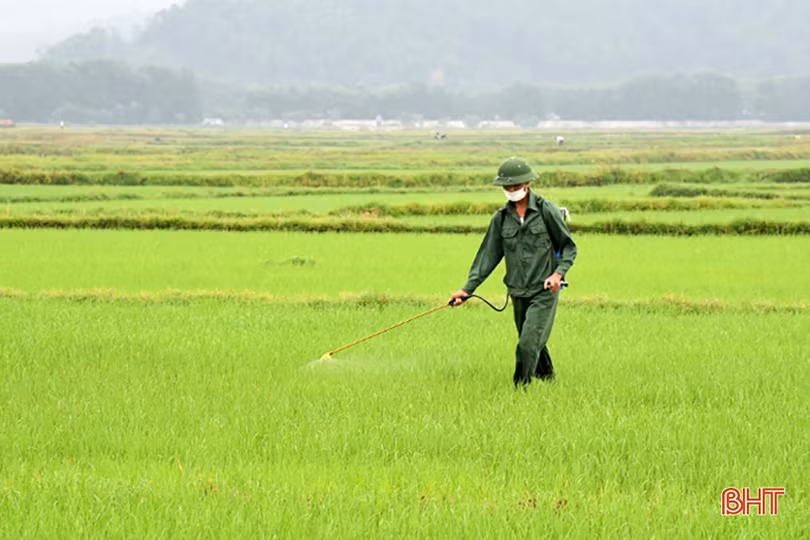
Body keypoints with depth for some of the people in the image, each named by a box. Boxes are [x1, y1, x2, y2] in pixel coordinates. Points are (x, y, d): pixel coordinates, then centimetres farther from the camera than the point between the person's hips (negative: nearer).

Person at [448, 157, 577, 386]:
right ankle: (548, 380, 35)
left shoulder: (547, 210, -7)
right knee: (534, 344, 15)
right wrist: (468, 288, 1)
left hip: (544, 292, -5)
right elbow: (488, 255, 8)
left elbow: (569, 247, -1)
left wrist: (558, 273, -18)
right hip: (518, 293, 5)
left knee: (528, 344, -15)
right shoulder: (501, 218, 6)